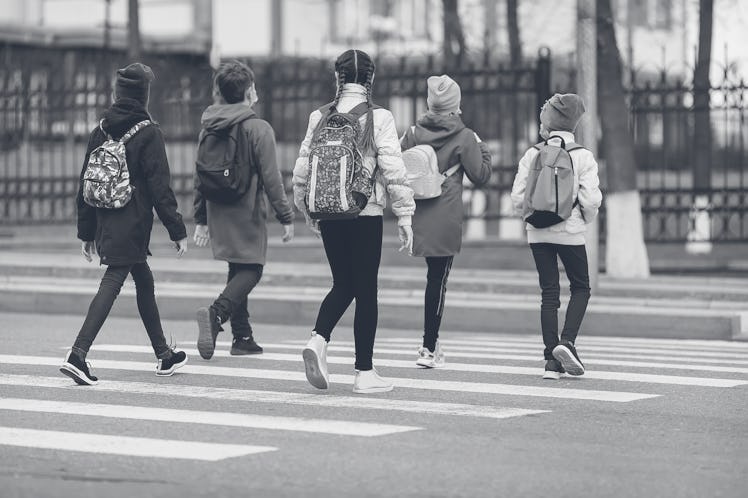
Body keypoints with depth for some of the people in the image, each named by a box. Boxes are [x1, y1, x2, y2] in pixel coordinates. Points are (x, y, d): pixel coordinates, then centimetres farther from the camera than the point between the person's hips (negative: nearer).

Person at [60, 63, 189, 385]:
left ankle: (164, 355, 28)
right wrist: (177, 231, -6)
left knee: (144, 281, 19)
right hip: (132, 225, -7)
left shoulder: (101, 131, 8)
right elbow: (160, 188, -12)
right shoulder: (149, 134, -10)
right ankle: (77, 355, -19)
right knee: (112, 284, -9)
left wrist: (87, 231, 17)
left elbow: (86, 183, 11)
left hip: (105, 223, 7)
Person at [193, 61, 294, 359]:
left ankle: (242, 337, 15)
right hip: (247, 213, -6)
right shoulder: (258, 129, -11)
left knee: (237, 271, 15)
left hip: (218, 212, 7)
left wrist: (201, 219, 18)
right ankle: (216, 314, -25)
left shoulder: (209, 128, 8)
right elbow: (271, 178, -12)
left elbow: (200, 176, 12)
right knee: (250, 270, -1)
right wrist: (286, 217, -5)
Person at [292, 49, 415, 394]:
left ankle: (318, 339, -8)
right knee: (366, 290, 4)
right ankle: (364, 372, 6)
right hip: (366, 212, -4)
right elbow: (393, 169, -10)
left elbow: (302, 169, 6)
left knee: (342, 284, 17)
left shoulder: (320, 118, 4)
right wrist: (404, 214, -5)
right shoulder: (378, 119, -7)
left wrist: (307, 209, 20)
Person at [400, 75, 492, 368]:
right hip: (445, 220, -4)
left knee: (434, 274, 18)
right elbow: (480, 176, 0)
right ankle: (429, 349, 0)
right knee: (438, 279, -1)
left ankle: (432, 340, 15)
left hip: (417, 214, 4)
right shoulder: (464, 138, -5)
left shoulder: (413, 133, 4)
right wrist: (483, 151, 16)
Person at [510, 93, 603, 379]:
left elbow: (517, 198, -4)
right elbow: (591, 199, -12)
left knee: (549, 292, 8)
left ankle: (552, 360, 5)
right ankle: (566, 342, -6)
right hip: (570, 232, -2)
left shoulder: (533, 155, -2)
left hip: (538, 233, 2)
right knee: (581, 288, 15)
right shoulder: (583, 157, -6)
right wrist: (586, 219, 9)